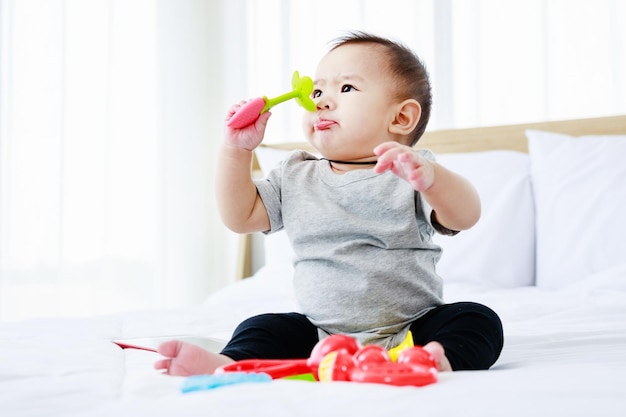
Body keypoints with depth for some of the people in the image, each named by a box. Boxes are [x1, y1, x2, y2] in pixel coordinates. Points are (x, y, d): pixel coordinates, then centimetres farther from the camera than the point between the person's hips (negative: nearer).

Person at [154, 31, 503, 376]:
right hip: (321, 334, 4)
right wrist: (237, 150, 1)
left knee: (479, 321, -24)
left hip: (412, 330, -3)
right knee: (261, 329, -10)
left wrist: (429, 177, -41)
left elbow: (466, 217, -20)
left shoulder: (412, 175, -4)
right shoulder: (295, 178, 10)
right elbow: (240, 216, 11)